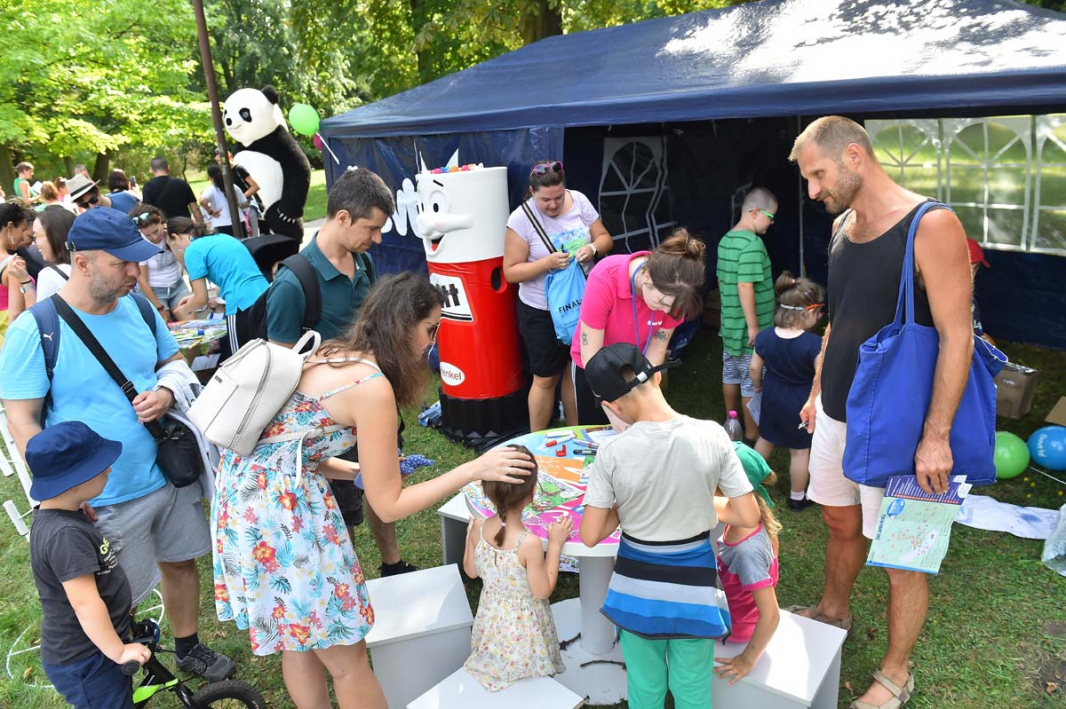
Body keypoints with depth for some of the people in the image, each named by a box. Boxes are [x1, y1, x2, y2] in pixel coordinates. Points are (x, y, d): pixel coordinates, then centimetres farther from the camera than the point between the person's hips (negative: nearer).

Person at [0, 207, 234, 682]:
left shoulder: (137, 308, -1)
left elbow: (174, 361, 13)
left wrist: (166, 390, -10)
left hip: (170, 476, 5)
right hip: (104, 500, -5)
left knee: (180, 563, 20)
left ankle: (189, 648, 43)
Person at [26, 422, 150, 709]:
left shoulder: (64, 516, 1)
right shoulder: (65, 534, -31)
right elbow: (85, 602, -32)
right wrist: (118, 651, -24)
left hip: (88, 651, 10)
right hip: (84, 663, -9)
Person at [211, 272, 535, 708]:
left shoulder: (330, 354, 7)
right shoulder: (372, 386, -19)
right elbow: (388, 506, -13)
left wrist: (361, 469, 15)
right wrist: (473, 470, -13)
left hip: (246, 487, 9)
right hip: (277, 507, -9)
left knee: (299, 640, 23)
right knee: (347, 659, 6)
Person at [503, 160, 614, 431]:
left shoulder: (579, 201, -5)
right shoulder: (521, 219, -15)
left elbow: (605, 238, 2)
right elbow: (511, 271, -14)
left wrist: (592, 248, -21)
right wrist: (547, 262, -29)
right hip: (542, 312, -4)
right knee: (546, 379, 6)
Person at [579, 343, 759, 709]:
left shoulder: (612, 452, -21)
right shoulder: (711, 436, -17)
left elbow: (590, 536, -13)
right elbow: (748, 516, -8)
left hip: (636, 587, -1)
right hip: (693, 587, 1)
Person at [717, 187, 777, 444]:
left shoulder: (725, 240, 6)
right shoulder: (752, 244, -21)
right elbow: (745, 287, -26)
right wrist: (753, 326, -21)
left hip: (730, 324, 9)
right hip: (749, 328, -9)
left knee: (730, 375, 17)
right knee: (753, 382, 3)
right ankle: (752, 433, 14)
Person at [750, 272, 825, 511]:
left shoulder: (765, 336, -12)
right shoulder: (814, 344, -27)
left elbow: (755, 368, -2)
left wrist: (758, 386, 16)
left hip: (772, 399, 5)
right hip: (801, 405, -5)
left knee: (765, 439, 26)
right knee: (800, 451, 12)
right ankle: (797, 497, 27)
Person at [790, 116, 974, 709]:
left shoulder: (931, 227, -17)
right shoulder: (842, 226, 6)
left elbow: (957, 337, -18)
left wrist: (936, 435, -19)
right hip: (836, 413, 7)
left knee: (901, 558, 6)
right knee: (842, 524, 22)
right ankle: (834, 611, 45)